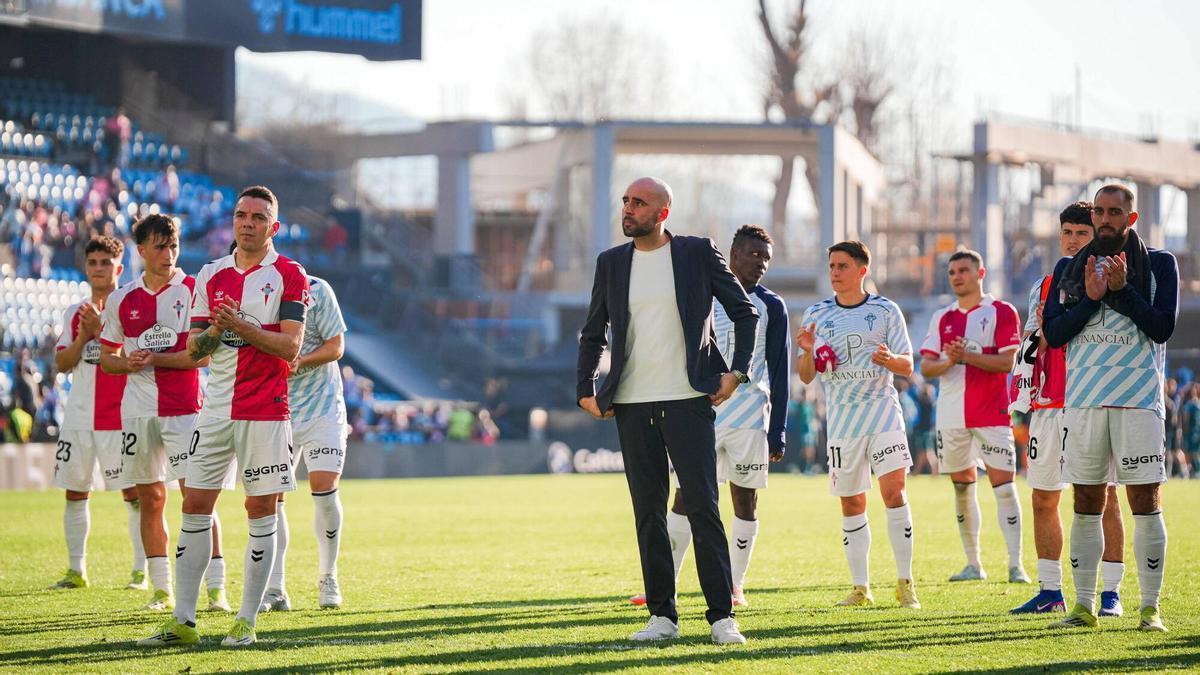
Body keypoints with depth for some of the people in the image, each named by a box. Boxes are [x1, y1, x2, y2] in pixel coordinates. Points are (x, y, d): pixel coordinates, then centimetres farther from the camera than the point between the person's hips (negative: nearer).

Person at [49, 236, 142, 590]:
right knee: (74, 493, 7)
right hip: (78, 417, 5)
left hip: (118, 417, -5)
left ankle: (142, 571, -2)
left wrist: (101, 328, -18)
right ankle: (76, 570, 15)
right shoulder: (74, 313, 13)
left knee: (134, 492, -6)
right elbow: (62, 364, 8)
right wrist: (83, 336, -8)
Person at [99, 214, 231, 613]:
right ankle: (161, 590, 14)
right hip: (138, 410, 4)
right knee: (150, 498, 7)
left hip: (186, 408, -4)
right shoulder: (122, 300, 9)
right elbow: (107, 357, 17)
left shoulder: (194, 291, -3)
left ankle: (216, 589, -7)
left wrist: (155, 359, -15)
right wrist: (127, 363, -5)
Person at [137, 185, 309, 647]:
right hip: (216, 409, 4)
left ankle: (246, 622, 4)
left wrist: (241, 327, -19)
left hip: (265, 410, -4)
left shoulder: (289, 276, -2)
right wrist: (215, 332, -10)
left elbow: (290, 346, -10)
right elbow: (193, 349, 11)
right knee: (195, 508, 2)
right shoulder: (211, 275, 12)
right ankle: (183, 621, 5)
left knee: (261, 512, -2)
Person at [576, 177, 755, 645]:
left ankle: (722, 616, -4)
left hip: (689, 400, -3)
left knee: (703, 508, -6)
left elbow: (745, 312, 7)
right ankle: (662, 616, 10)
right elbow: (593, 334, 18)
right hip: (632, 407, 3)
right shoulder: (611, 263, 10)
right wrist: (585, 391, 7)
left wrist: (736, 371, -3)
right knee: (648, 513, 5)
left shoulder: (698, 253, 1)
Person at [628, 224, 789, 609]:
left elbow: (779, 374, 3)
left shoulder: (770, 308, 5)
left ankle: (735, 586, 11)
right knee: (685, 498, -3)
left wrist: (778, 431, -2)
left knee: (745, 500, 3)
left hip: (749, 417, -1)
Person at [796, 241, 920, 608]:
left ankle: (905, 584, -10)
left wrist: (889, 358, -19)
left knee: (894, 490, -14)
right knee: (851, 505, 4)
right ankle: (860, 588, 12)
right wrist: (808, 353, -14)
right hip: (841, 419, 3)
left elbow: (908, 367, 3)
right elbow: (806, 376, 8)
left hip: (883, 412, -2)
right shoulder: (816, 315, 8)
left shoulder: (885, 311, 2)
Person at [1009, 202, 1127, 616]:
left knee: (1104, 498, -5)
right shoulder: (1045, 287, 15)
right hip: (1048, 406, 5)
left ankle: (1111, 592, -2)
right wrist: (1022, 409, 3)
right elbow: (1029, 352, 14)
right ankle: (1050, 592, 13)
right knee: (1043, 500, 5)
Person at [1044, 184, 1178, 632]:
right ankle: (1084, 606, 10)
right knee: (1087, 503, 5)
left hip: (1138, 397, -3)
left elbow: (1163, 327, -7)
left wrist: (1122, 289, -14)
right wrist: (1091, 297, -9)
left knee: (1145, 502, -5)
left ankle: (1150, 608, -2)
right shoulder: (1069, 269, 12)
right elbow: (1053, 333, 3)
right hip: (1083, 396, 3)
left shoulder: (1159, 265, 4)